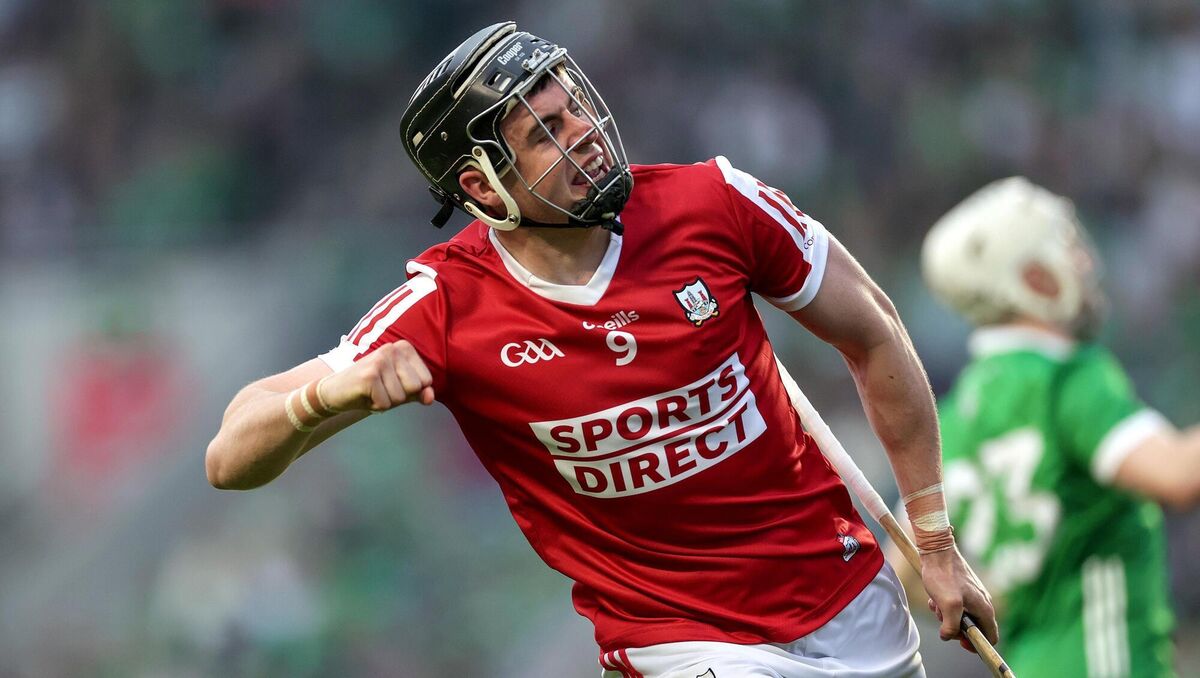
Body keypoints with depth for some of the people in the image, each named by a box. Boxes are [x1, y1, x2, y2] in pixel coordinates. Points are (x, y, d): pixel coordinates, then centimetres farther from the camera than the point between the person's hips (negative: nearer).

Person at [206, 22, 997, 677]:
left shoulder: (711, 203, -12)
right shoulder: (449, 308, -16)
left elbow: (872, 335, 4)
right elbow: (232, 460, -20)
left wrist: (937, 544, 4)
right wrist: (332, 392, -43)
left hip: (856, 602, 3)